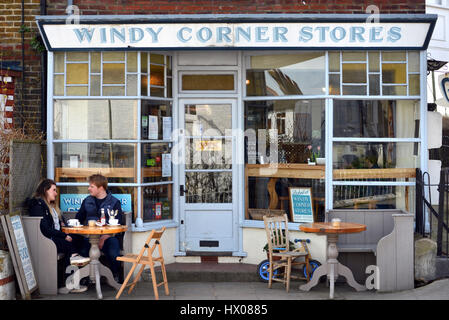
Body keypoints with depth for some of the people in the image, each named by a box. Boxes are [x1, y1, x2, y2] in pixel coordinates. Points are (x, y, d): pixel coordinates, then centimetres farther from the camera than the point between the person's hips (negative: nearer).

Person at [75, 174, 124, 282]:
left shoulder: (114, 202, 4)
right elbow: (78, 219, 24)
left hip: (108, 236, -3)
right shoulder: (87, 201, 17)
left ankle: (115, 277, -3)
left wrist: (103, 238, -17)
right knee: (81, 252, -29)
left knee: (113, 254, -31)